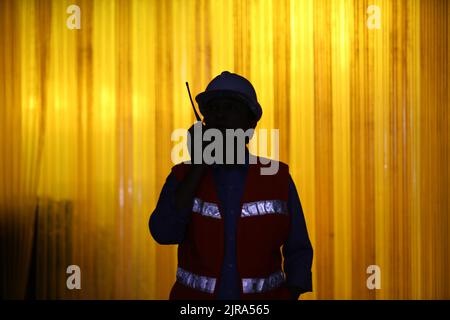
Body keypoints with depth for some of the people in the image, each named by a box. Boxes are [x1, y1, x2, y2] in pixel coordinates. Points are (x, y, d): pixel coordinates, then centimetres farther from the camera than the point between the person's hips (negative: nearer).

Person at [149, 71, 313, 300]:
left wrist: (289, 295, -12)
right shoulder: (183, 177, -1)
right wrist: (198, 164, -16)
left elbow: (298, 251, 3)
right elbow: (163, 233, -17)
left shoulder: (278, 179, -2)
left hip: (259, 313, 0)